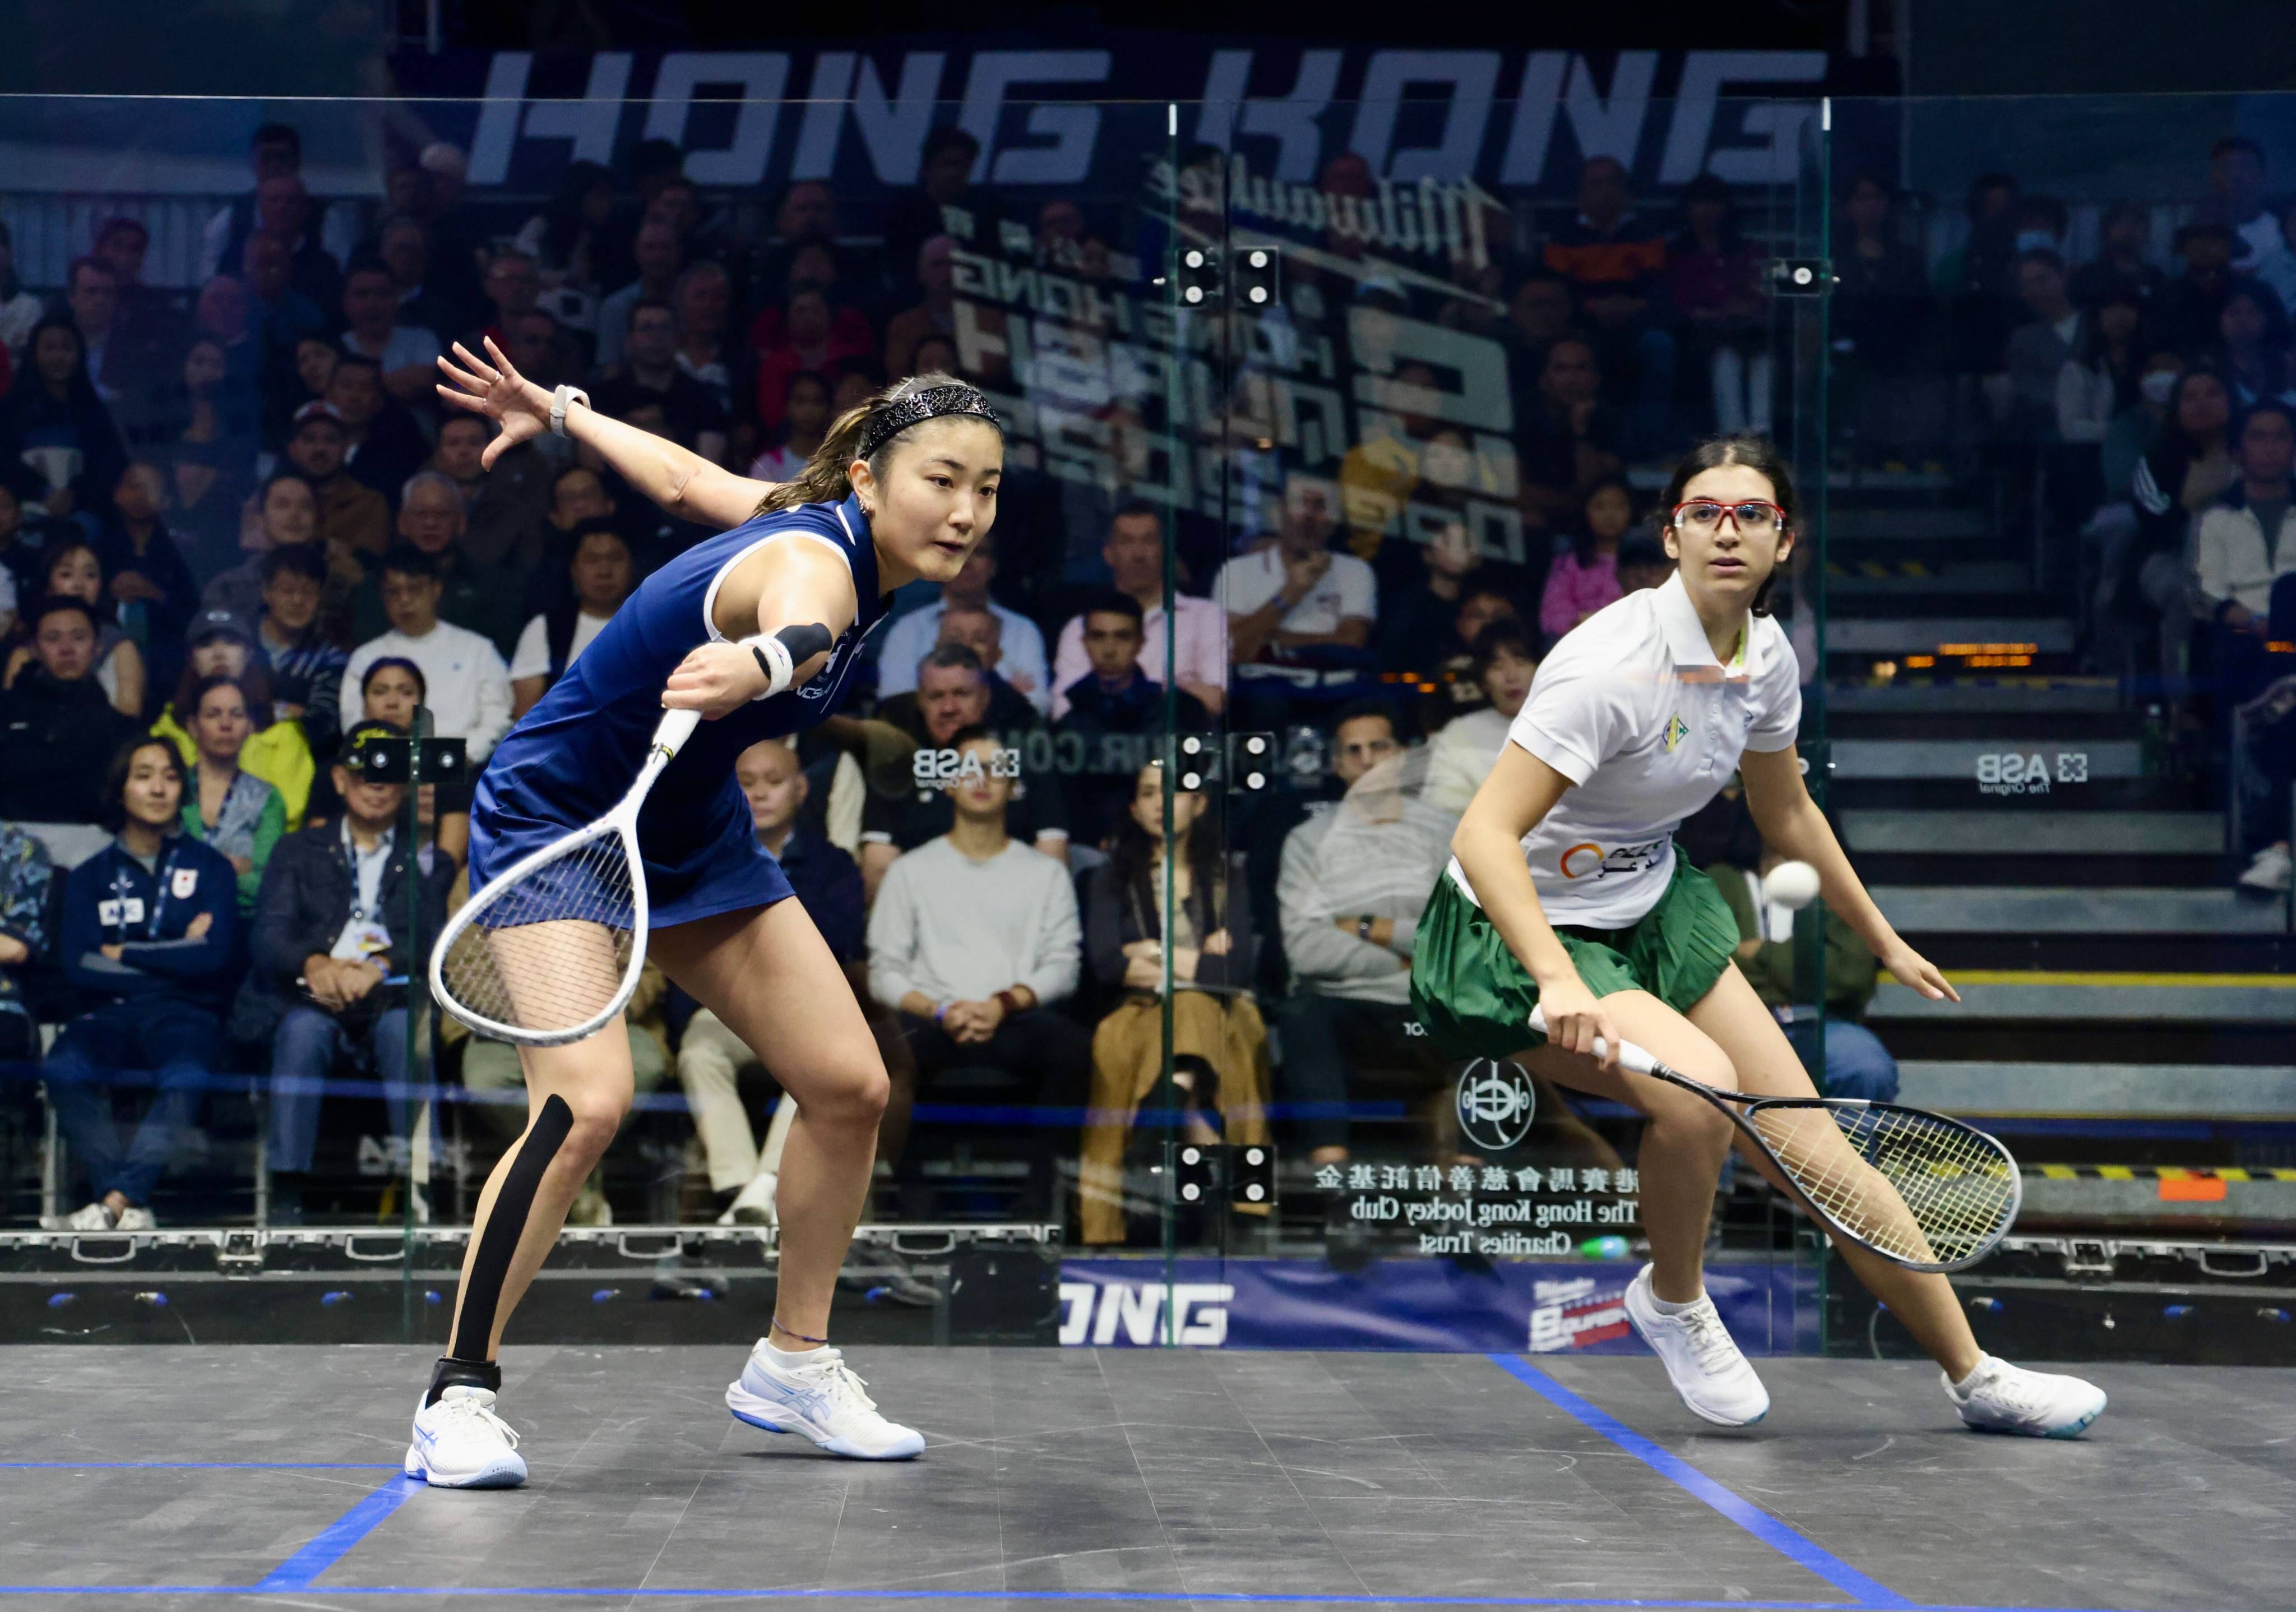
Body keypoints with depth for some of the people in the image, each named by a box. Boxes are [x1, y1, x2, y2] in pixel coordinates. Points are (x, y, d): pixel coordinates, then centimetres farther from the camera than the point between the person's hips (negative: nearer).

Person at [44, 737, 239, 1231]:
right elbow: (77, 964, 2)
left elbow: (214, 956, -1)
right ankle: (133, 1205, -34)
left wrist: (122, 954, 3)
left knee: (185, 1078, -37)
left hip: (186, 1012, -1)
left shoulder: (208, 867, 14)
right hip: (111, 1012, 1)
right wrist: (174, 956, -1)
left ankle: (115, 1200, -37)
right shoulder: (91, 876, 17)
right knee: (64, 1070, -34)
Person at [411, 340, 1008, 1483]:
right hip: (554, 820, -9)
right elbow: (795, 620, -57)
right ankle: (459, 1398, -13)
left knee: (849, 1087, 2)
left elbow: (685, 479, 11)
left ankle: (793, 1364, 19)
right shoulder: (815, 558, -31)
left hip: (692, 830, 9)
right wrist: (761, 662, -80)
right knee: (588, 1100, -27)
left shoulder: (837, 538, -4)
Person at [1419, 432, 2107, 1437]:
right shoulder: (1615, 664, -27)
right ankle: (1672, 1300, 0)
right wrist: (1558, 982, -45)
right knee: (1698, 1087, -31)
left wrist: (1883, 941, 25)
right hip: (1521, 937, -7)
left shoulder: (1767, 655, -3)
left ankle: (1974, 1377, 13)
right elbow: (1484, 836, -32)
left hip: (1654, 910, 7)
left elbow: (1786, 814, 17)